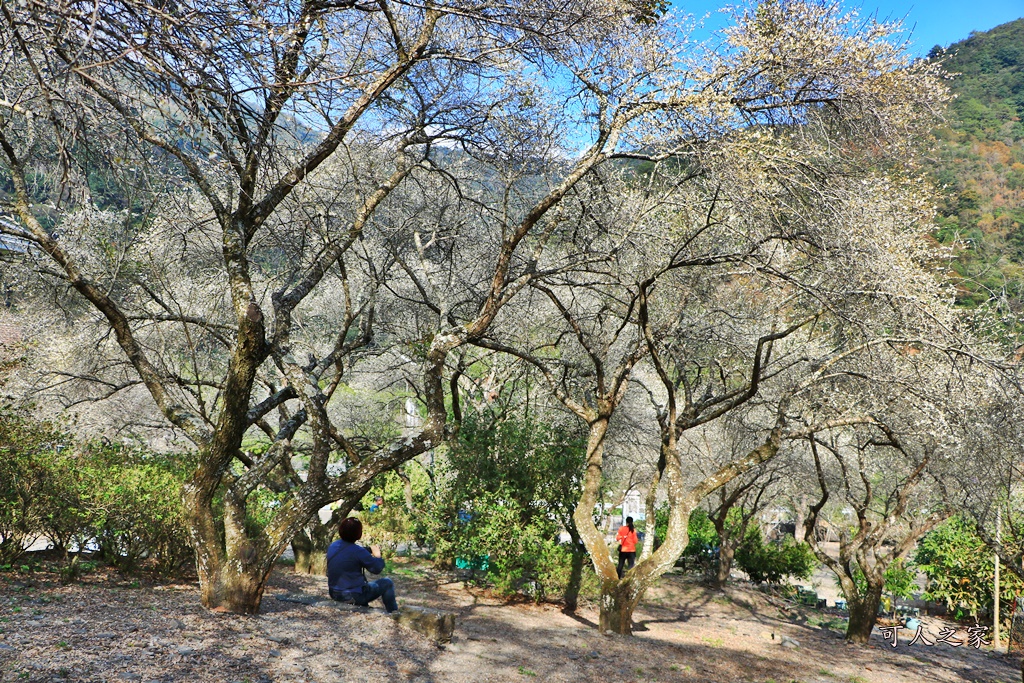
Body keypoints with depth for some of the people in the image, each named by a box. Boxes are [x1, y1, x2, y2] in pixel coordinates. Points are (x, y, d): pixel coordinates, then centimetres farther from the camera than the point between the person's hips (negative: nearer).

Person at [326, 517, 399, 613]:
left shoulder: (332, 546, 0)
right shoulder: (358, 551, -23)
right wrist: (377, 555, 7)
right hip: (353, 596, -8)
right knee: (387, 583, 8)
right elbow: (377, 568, -13)